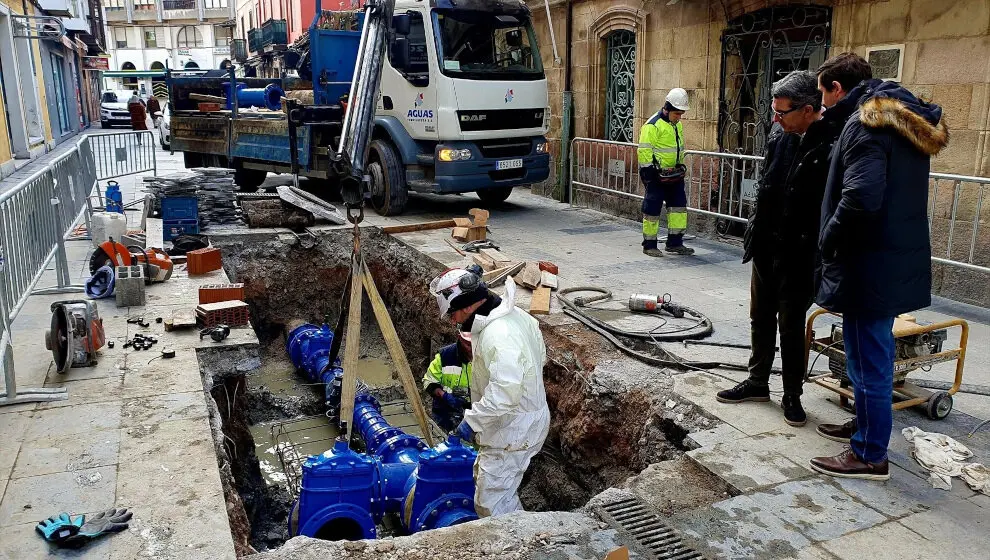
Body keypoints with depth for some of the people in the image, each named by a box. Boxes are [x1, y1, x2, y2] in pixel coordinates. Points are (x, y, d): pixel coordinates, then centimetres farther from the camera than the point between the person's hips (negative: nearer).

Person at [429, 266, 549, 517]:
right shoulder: (514, 315, 3)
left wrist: (472, 421, -26)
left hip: (513, 431, -11)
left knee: (491, 502, -3)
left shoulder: (497, 335, -30)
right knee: (484, 478, 27)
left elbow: (505, 392, -37)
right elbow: (540, 355, 16)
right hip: (524, 418, 11)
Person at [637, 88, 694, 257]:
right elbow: (644, 151, -18)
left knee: (679, 204, 7)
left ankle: (675, 242, 15)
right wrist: (649, 171, -20)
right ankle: (649, 245, 8)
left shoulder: (678, 125, 13)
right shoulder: (653, 125, -15)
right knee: (652, 208, -1)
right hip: (656, 174, -8)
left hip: (673, 173, 9)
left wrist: (680, 165, 17)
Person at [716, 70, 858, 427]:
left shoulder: (833, 144, -21)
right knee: (761, 319, 17)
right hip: (766, 248, 7)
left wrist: (816, 257, -19)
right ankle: (758, 382, 33)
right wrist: (755, 233, 14)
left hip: (799, 256, -7)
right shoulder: (780, 136, 1)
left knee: (791, 326, 7)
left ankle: (792, 395, 24)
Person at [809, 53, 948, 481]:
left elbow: (861, 197, -30)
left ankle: (870, 455, 11)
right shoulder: (904, 117, 14)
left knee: (868, 358, 0)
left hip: (870, 264, -10)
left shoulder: (866, 123, -17)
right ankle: (866, 426, 37)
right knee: (873, 353, 22)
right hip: (897, 260, 10)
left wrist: (828, 240, -15)